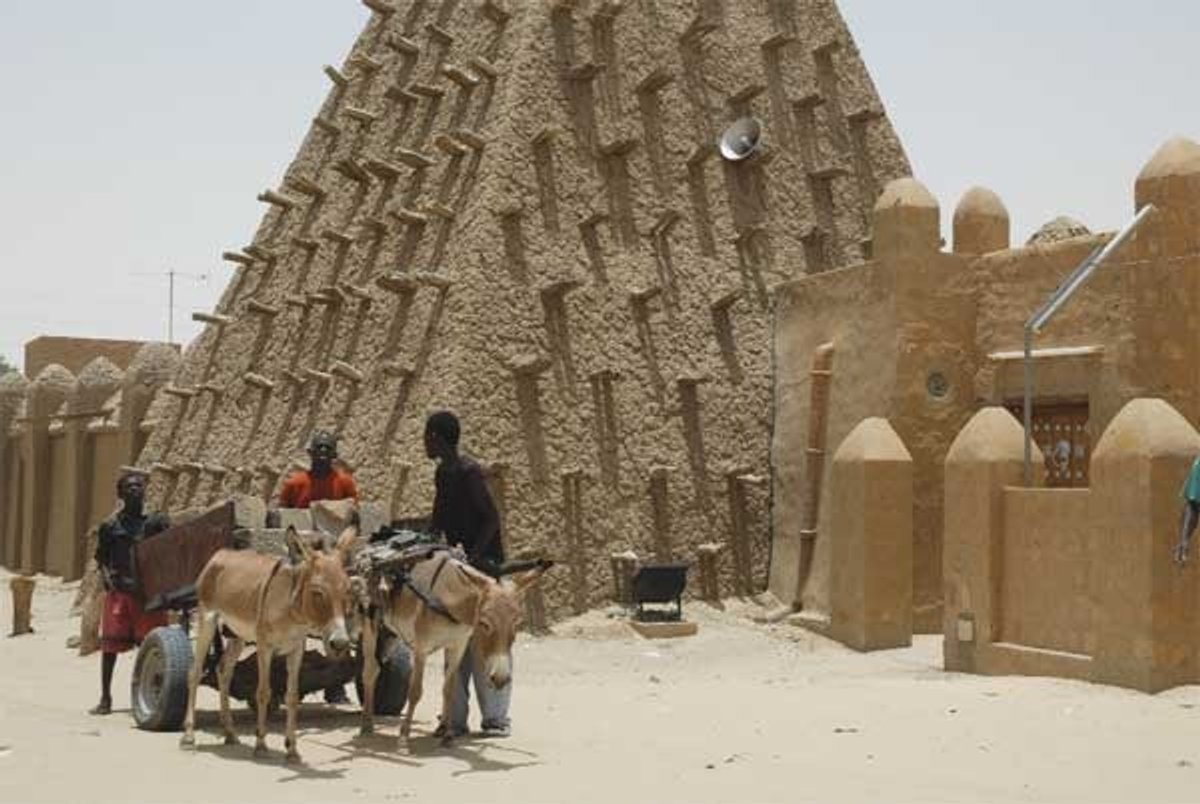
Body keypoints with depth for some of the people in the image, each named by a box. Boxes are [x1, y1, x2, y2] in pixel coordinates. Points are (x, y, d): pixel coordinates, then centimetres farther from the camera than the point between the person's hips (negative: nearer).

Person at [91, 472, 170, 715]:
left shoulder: (156, 522, 7)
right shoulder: (111, 526, 9)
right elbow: (101, 559, 10)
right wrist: (107, 577, -8)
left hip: (149, 592, -1)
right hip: (118, 591, 1)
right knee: (110, 644, 3)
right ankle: (105, 698, 14)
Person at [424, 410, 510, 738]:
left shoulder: (468, 471, -14)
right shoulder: (443, 473, 12)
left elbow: (491, 519, -18)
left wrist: (473, 555, -26)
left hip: (482, 562, -9)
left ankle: (495, 718, 1)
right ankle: (455, 717, 11)